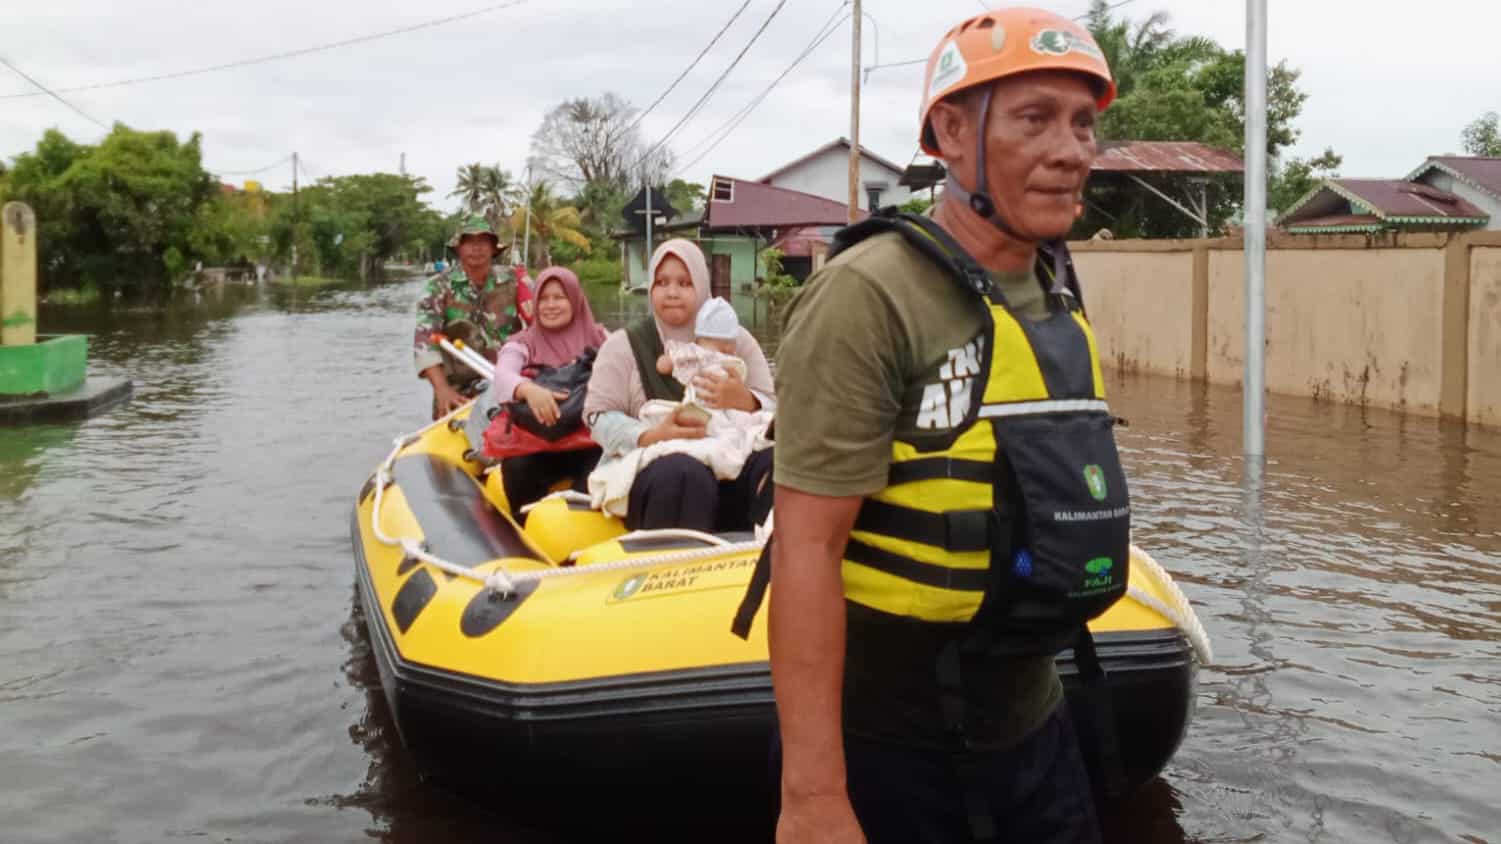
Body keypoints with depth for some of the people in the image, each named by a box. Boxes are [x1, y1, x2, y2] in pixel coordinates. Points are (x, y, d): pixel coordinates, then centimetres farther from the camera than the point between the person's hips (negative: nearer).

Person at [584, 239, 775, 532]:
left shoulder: (735, 339, 16)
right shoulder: (625, 344, 9)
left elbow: (775, 410, 10)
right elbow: (599, 416, 0)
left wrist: (744, 401, -16)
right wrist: (650, 437, -20)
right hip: (652, 466, -3)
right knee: (685, 476, -39)